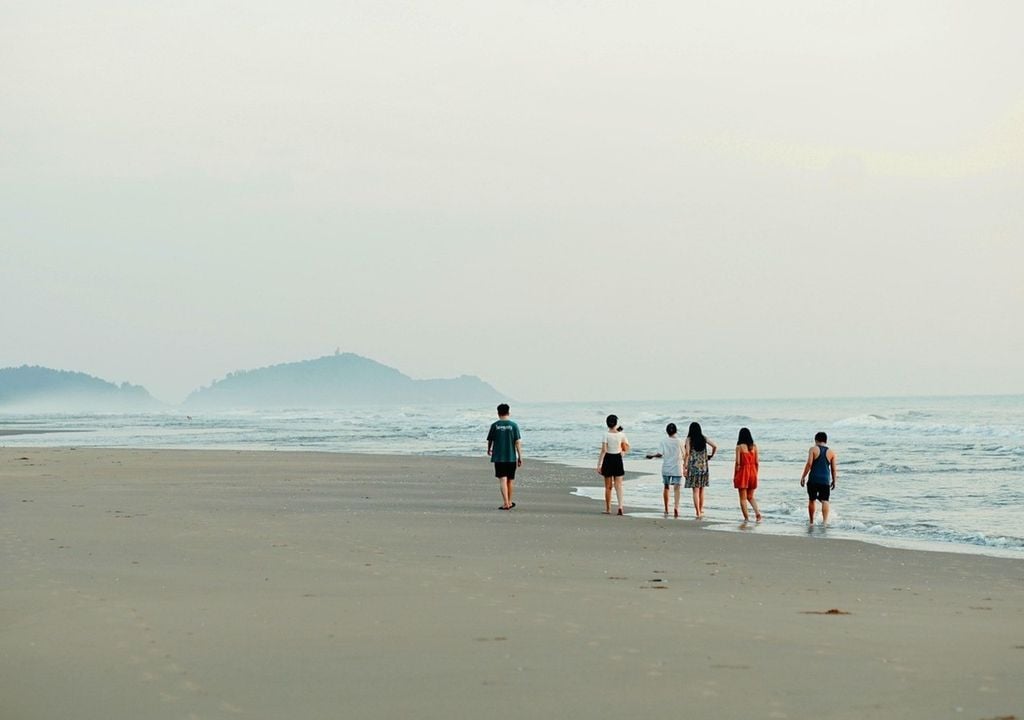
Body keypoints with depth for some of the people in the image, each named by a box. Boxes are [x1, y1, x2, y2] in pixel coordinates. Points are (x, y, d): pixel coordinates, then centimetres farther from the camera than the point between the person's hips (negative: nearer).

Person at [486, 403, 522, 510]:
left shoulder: (495, 425, -2)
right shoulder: (513, 425, -2)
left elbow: (490, 440, 7)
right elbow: (518, 442, -5)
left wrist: (489, 450, 28)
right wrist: (520, 457, 0)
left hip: (498, 457, -1)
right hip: (511, 457, 1)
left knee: (502, 480, -6)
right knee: (509, 481, 15)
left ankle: (506, 503, -18)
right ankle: (509, 502, 29)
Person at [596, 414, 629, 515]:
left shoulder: (606, 435, -10)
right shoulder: (621, 435, -3)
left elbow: (603, 451, -16)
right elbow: (626, 449, 7)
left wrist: (599, 464, -14)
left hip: (608, 459, -1)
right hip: (618, 459, 2)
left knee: (608, 486, 8)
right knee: (618, 485, 4)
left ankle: (608, 509, 13)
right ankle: (620, 506, -15)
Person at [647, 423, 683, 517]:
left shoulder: (664, 441, -4)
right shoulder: (679, 442, -3)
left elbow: (660, 454, -8)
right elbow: (683, 454, 4)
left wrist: (651, 455, 11)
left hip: (666, 468, 1)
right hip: (677, 468, -1)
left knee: (666, 487, 13)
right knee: (676, 488, -5)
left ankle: (666, 510, 19)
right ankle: (676, 506, -26)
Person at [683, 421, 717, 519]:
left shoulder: (689, 439, -6)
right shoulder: (704, 439, 4)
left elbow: (687, 453, -14)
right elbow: (715, 446, -1)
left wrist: (684, 467, -11)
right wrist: (711, 456, 16)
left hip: (693, 467, -3)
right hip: (703, 467, 3)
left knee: (696, 491, -2)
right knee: (701, 490, 17)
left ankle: (698, 513, -6)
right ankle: (701, 510, 22)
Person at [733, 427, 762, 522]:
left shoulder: (739, 447, -9)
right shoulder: (754, 447, 4)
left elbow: (738, 463, -11)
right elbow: (756, 463, 5)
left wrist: (734, 476, -3)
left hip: (743, 472, -4)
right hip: (752, 472, 4)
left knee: (743, 498, 5)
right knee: (750, 497, 16)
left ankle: (746, 517, 3)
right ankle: (757, 512, -4)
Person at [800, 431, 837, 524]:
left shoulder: (813, 449, -1)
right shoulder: (831, 452, 6)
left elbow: (809, 464, -10)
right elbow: (834, 469, 7)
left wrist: (803, 477, -4)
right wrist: (834, 481, 18)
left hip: (813, 479, -1)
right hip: (825, 481, 1)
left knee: (811, 500, 13)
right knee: (825, 501, -2)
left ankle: (811, 522, 19)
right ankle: (825, 520, -20)